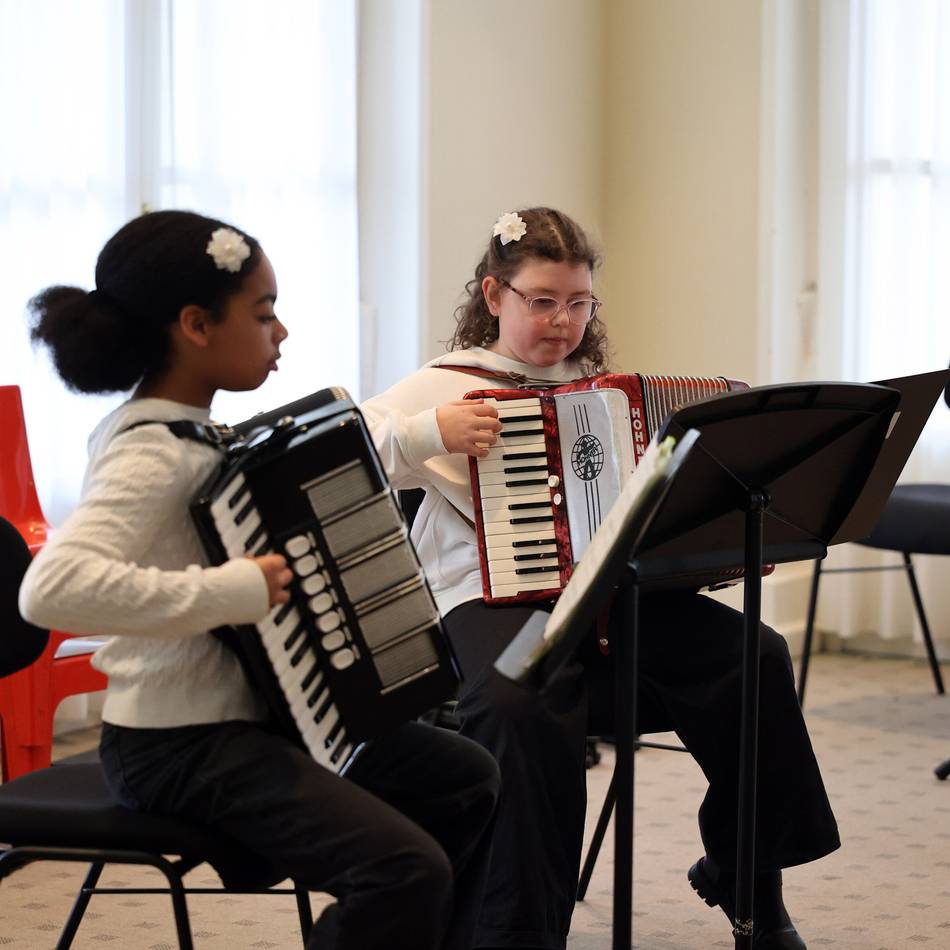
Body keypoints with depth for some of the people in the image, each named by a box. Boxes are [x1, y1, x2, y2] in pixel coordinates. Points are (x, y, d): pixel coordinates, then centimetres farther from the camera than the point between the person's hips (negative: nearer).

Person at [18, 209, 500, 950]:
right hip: (180, 748, -10)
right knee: (406, 868, -24)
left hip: (249, 715, 10)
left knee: (466, 780, 16)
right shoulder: (151, 455, -21)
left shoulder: (189, 432, 8)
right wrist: (230, 592, -34)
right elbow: (53, 587, -38)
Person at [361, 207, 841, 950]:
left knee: (755, 657, -18)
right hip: (498, 601, -5)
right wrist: (432, 432, -19)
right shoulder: (446, 386, 5)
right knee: (524, 708, -38)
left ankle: (748, 883, 1)